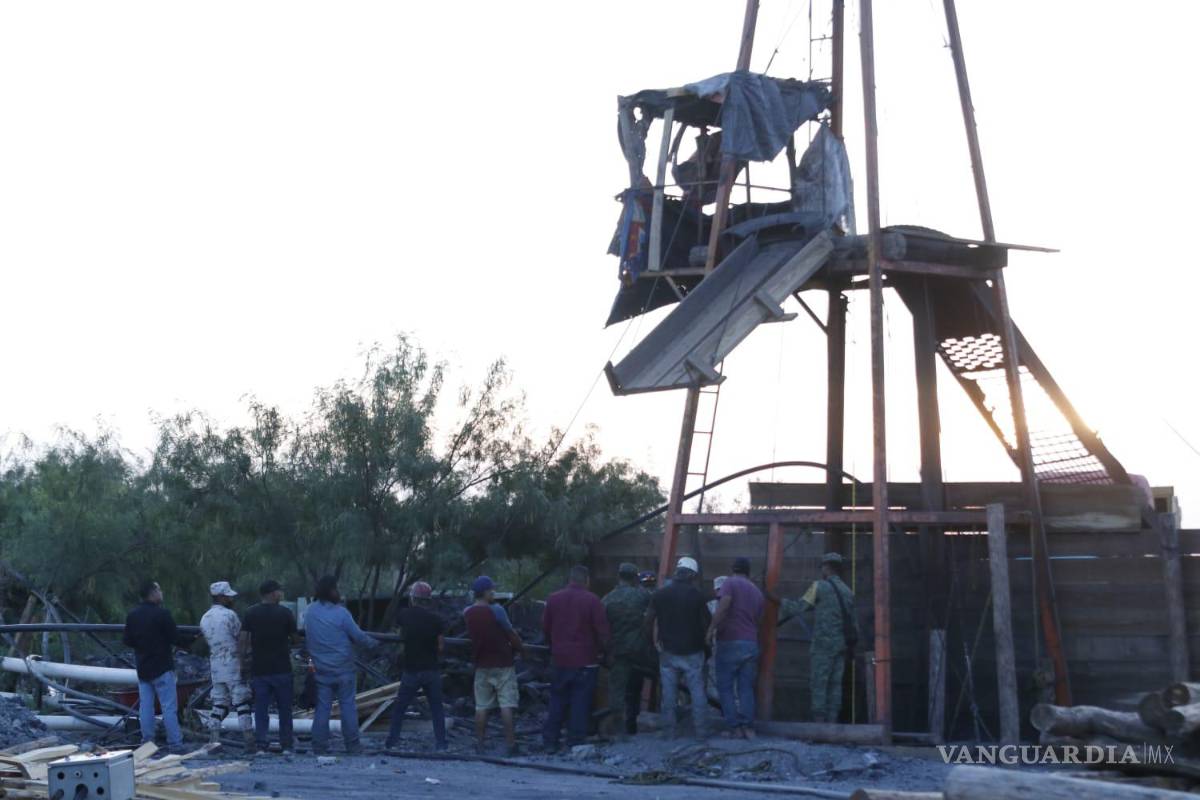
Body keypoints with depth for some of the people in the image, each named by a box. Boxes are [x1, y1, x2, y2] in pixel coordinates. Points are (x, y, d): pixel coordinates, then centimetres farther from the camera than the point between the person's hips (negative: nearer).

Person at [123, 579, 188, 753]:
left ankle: (147, 743, 10)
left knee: (145, 706, 9)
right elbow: (176, 639, -14)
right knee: (169, 707, -4)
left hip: (142, 669, 6)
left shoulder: (132, 616, 5)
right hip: (162, 668, -6)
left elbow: (127, 641, 10)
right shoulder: (162, 614, -14)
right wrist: (191, 640, 5)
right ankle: (175, 744, -6)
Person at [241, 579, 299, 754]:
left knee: (261, 709, 5)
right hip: (281, 668, -1)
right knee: (285, 709, 8)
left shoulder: (251, 614, 1)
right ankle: (286, 746, 9)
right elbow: (296, 639, 3)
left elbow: (243, 640, -5)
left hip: (258, 669, 2)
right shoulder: (285, 613, -4)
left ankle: (260, 744, -2)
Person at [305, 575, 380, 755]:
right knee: (348, 706, 3)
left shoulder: (310, 612, 2)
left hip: (321, 670, 4)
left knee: (322, 708, 7)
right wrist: (374, 644, 8)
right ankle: (352, 745, 3)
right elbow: (358, 636, -9)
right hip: (343, 669, -4)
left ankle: (319, 746, 4)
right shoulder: (341, 613, -14)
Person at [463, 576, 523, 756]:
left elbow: (471, 636, 9)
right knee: (506, 705, -2)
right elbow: (510, 632, -10)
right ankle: (510, 744, -3)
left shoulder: (467, 613, 3)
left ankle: (479, 744, 9)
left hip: (481, 665, 5)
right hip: (503, 664, -5)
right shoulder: (496, 611, -14)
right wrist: (518, 646, 8)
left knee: (481, 706, 8)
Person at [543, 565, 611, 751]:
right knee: (580, 703, 2)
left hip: (560, 659, 4)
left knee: (557, 701, 11)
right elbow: (602, 630, -10)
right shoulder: (592, 601, -10)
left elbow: (545, 627, 10)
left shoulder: (553, 599, 3)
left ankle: (550, 741, 12)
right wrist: (603, 650, 6)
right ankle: (576, 742, 2)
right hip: (585, 659, -4)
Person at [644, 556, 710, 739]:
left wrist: (656, 639, 13)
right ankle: (700, 731, 2)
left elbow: (648, 620, 1)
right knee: (697, 692, 4)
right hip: (692, 651, -2)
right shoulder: (696, 595, -8)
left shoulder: (660, 594, -2)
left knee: (669, 693, 6)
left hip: (668, 651, 2)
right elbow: (706, 622, -3)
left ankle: (669, 733, 5)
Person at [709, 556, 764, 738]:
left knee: (725, 687, 3)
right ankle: (748, 727, 1)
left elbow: (723, 606, -19)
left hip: (730, 643, -5)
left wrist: (711, 629, -15)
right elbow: (757, 618, 16)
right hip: (751, 644, 5)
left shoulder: (730, 583, -3)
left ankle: (735, 728, -3)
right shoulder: (757, 592, 16)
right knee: (746, 688, 9)